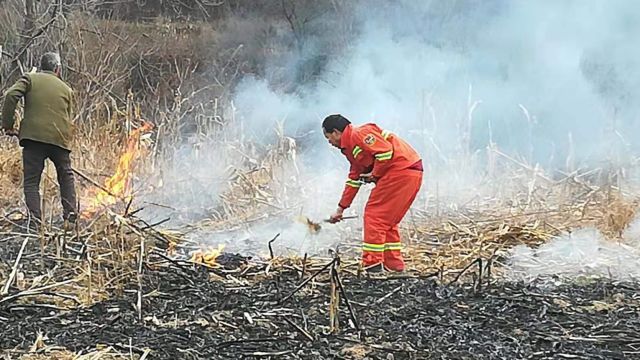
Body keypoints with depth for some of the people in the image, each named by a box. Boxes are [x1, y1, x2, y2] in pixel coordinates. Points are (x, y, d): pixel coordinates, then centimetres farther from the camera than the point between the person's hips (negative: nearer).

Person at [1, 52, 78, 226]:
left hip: (34, 136, -2)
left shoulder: (30, 79, 8)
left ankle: (35, 219, -7)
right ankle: (70, 213, 17)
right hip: (60, 138, 3)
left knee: (31, 181, 3)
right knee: (66, 177, 22)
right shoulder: (67, 89, 18)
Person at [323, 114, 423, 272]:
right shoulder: (350, 147, 24)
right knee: (386, 220, 16)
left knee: (374, 215, -5)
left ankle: (372, 265, -5)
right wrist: (340, 209, 33)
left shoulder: (359, 134, -9)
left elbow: (385, 151, -22)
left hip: (402, 169, -10)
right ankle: (394, 264, 19)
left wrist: (375, 174, -8)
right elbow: (353, 180, 30)